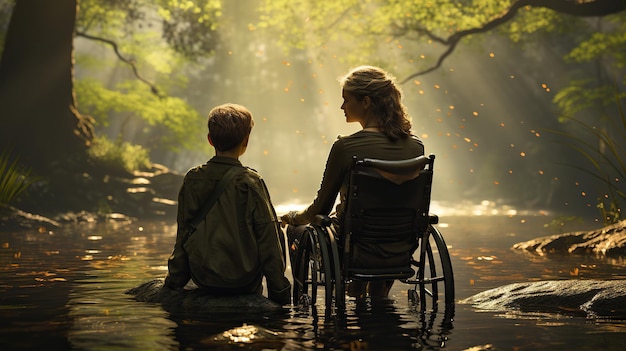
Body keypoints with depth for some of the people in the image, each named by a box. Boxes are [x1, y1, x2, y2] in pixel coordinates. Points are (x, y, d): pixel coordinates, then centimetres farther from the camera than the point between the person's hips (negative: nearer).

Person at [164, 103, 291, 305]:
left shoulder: (192, 179, -4)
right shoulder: (250, 181, -14)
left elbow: (183, 235, 2)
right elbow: (267, 238, -10)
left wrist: (174, 281, 14)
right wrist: (280, 292, -3)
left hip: (203, 279, 4)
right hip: (243, 280, -4)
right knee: (276, 233, 19)